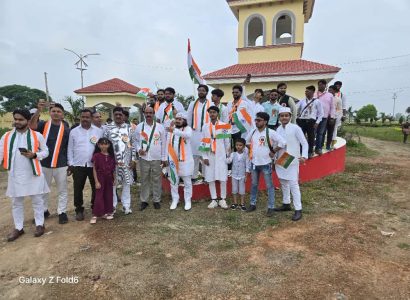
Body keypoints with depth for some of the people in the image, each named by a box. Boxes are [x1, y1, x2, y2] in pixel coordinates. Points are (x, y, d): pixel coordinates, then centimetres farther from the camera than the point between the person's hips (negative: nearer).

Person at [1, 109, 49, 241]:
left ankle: (40, 224, 22)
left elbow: (45, 152, 3)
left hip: (33, 173, -3)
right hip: (15, 174, 3)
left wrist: (34, 155, -16)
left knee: (37, 200, 8)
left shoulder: (37, 135, -3)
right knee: (16, 202, 12)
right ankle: (18, 228, 26)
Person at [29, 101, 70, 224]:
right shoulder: (44, 125, 0)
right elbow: (32, 126, -22)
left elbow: (69, 148, 4)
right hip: (44, 163, 1)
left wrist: (70, 164, 3)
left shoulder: (66, 129, -1)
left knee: (62, 190, 7)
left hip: (61, 164, -1)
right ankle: (44, 210, 32)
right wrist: (39, 110, -36)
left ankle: (62, 212, 20)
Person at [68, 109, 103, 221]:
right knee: (78, 189, 7)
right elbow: (70, 149, 6)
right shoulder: (74, 131, 4)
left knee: (96, 188, 9)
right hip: (78, 165, 0)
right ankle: (79, 210, 22)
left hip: (94, 165, 0)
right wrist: (70, 164, 1)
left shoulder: (98, 131, 3)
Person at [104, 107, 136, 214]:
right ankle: (112, 205, 19)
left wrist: (133, 159, -2)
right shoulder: (108, 128, 4)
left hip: (126, 161, 0)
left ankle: (126, 205, 17)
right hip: (112, 160, 0)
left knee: (126, 183, 6)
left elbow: (133, 144, 3)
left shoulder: (130, 128, 4)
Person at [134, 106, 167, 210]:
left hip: (157, 158, -1)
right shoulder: (139, 126, 3)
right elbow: (135, 141, 9)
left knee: (157, 180, 7)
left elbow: (163, 143, 1)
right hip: (143, 158, 1)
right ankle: (144, 201, 21)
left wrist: (164, 158, 0)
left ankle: (156, 200, 20)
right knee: (144, 180, 9)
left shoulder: (160, 127, 0)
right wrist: (138, 149, -12)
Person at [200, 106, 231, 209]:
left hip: (221, 156, -2)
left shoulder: (224, 126, 0)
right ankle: (214, 200, 14)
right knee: (210, 178, 4)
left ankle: (223, 200, 11)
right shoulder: (205, 127, 6)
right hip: (209, 156, 2)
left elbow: (227, 142, 3)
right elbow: (203, 143, 5)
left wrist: (228, 155, 3)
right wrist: (204, 157, -1)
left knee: (222, 178, -1)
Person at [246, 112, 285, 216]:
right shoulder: (252, 132, 3)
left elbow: (282, 142, -19)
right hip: (254, 163, 5)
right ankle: (253, 204, 29)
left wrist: (273, 152, -13)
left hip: (266, 163, -5)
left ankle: (271, 207, 14)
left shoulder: (270, 133, -14)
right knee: (254, 184, 16)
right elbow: (247, 142, 21)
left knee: (269, 186, 4)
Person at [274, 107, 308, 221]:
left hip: (292, 161, -6)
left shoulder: (295, 128, -10)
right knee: (283, 183, 16)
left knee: (293, 184, -7)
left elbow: (305, 143, -10)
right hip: (280, 160, 6)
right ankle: (286, 204, 32)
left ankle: (298, 210, 1)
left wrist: (304, 156, -23)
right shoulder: (278, 129, 6)